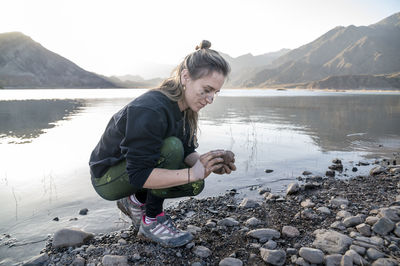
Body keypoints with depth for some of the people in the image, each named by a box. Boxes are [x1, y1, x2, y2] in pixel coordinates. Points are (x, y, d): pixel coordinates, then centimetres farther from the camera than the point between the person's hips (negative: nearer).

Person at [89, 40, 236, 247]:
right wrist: (192, 173, -36)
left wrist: (206, 164, -22)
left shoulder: (186, 108, -7)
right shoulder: (149, 111, -33)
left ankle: (136, 201, 12)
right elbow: (139, 175, -33)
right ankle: (152, 220, -12)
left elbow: (188, 151, -1)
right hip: (107, 178, -8)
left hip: (135, 171, 8)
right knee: (171, 147, -31)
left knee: (195, 185, -7)